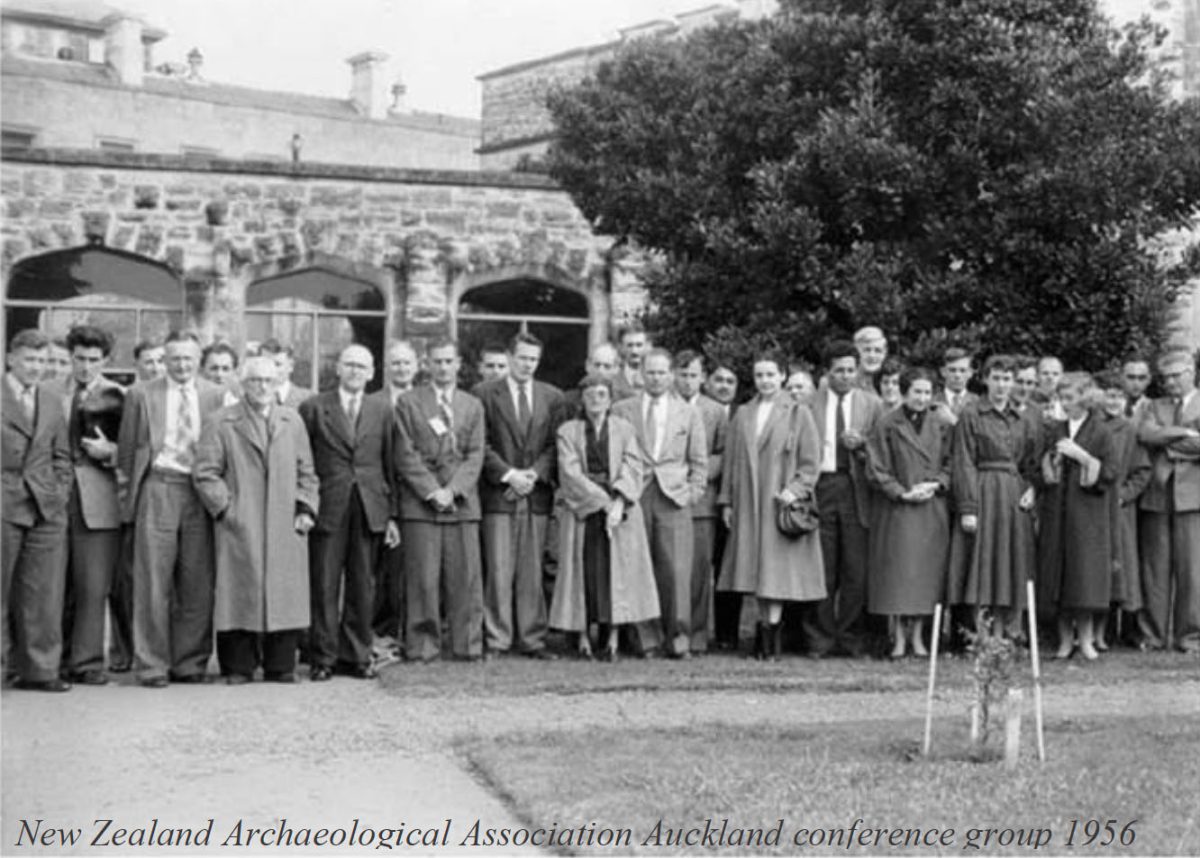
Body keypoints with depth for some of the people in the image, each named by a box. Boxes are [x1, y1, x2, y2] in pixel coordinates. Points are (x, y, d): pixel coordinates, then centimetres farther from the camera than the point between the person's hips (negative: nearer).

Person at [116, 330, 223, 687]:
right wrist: (127, 497, 5)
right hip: (157, 489, -1)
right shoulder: (141, 394, 7)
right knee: (153, 581, -2)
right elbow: (127, 450, 9)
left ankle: (190, 663, 12)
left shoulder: (216, 396, 9)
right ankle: (152, 665, 4)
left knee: (198, 584, 3)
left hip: (202, 493, 1)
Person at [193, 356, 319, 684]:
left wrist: (306, 508, 5)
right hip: (239, 526, -3)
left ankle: (280, 666, 8)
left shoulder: (292, 421, 15)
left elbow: (306, 472, 17)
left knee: (285, 593, 1)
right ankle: (239, 666, 5)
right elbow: (205, 472, 0)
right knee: (240, 594, -3)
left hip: (285, 526, 3)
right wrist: (225, 507, -8)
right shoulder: (221, 423, 4)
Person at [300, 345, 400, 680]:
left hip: (370, 510, 2)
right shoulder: (313, 408, 4)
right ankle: (323, 658, 8)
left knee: (362, 587, 6)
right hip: (327, 509, -2)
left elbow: (390, 465, 10)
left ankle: (357, 655, 15)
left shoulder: (382, 411, 11)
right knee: (324, 587, 0)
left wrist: (392, 515, 7)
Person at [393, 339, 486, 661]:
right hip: (419, 502, -2)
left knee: (466, 577, 0)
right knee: (422, 578, -3)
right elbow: (406, 455, 0)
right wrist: (432, 491, -10)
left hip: (462, 502, 2)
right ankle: (422, 644, 4)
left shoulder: (473, 406, 15)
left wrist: (452, 490, -8)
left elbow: (475, 455, 7)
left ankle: (468, 644, 5)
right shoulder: (408, 403, 7)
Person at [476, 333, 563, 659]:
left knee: (532, 571, 4)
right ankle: (496, 639, 2)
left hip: (536, 494, 3)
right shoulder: (485, 394, 3)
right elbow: (481, 445, -2)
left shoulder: (551, 396, 12)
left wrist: (534, 474, -8)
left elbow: (554, 445, 8)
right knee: (499, 570, -4)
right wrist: (508, 474, -11)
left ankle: (531, 639, 9)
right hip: (498, 495, -3)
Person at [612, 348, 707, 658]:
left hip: (674, 498, 0)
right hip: (634, 499, 0)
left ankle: (678, 640, -4)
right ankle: (647, 640, 2)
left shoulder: (689, 415, 15)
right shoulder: (621, 411, 11)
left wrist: (693, 493, 3)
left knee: (676, 571, -9)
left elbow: (699, 462, 15)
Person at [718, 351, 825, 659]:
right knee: (755, 568, 4)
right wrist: (727, 501, 9)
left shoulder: (798, 414, 0)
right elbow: (731, 460, 13)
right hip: (748, 506, 4)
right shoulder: (742, 415, 11)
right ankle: (765, 626, 10)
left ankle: (772, 632, -8)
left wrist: (795, 490, -14)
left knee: (776, 568, -7)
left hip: (780, 503, -4)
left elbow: (811, 462, -2)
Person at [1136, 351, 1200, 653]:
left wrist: (1168, 442, -5)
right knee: (1154, 568, 2)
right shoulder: (1156, 406, 18)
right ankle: (1153, 635, 7)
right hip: (1156, 495, 3)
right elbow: (1145, 434, -3)